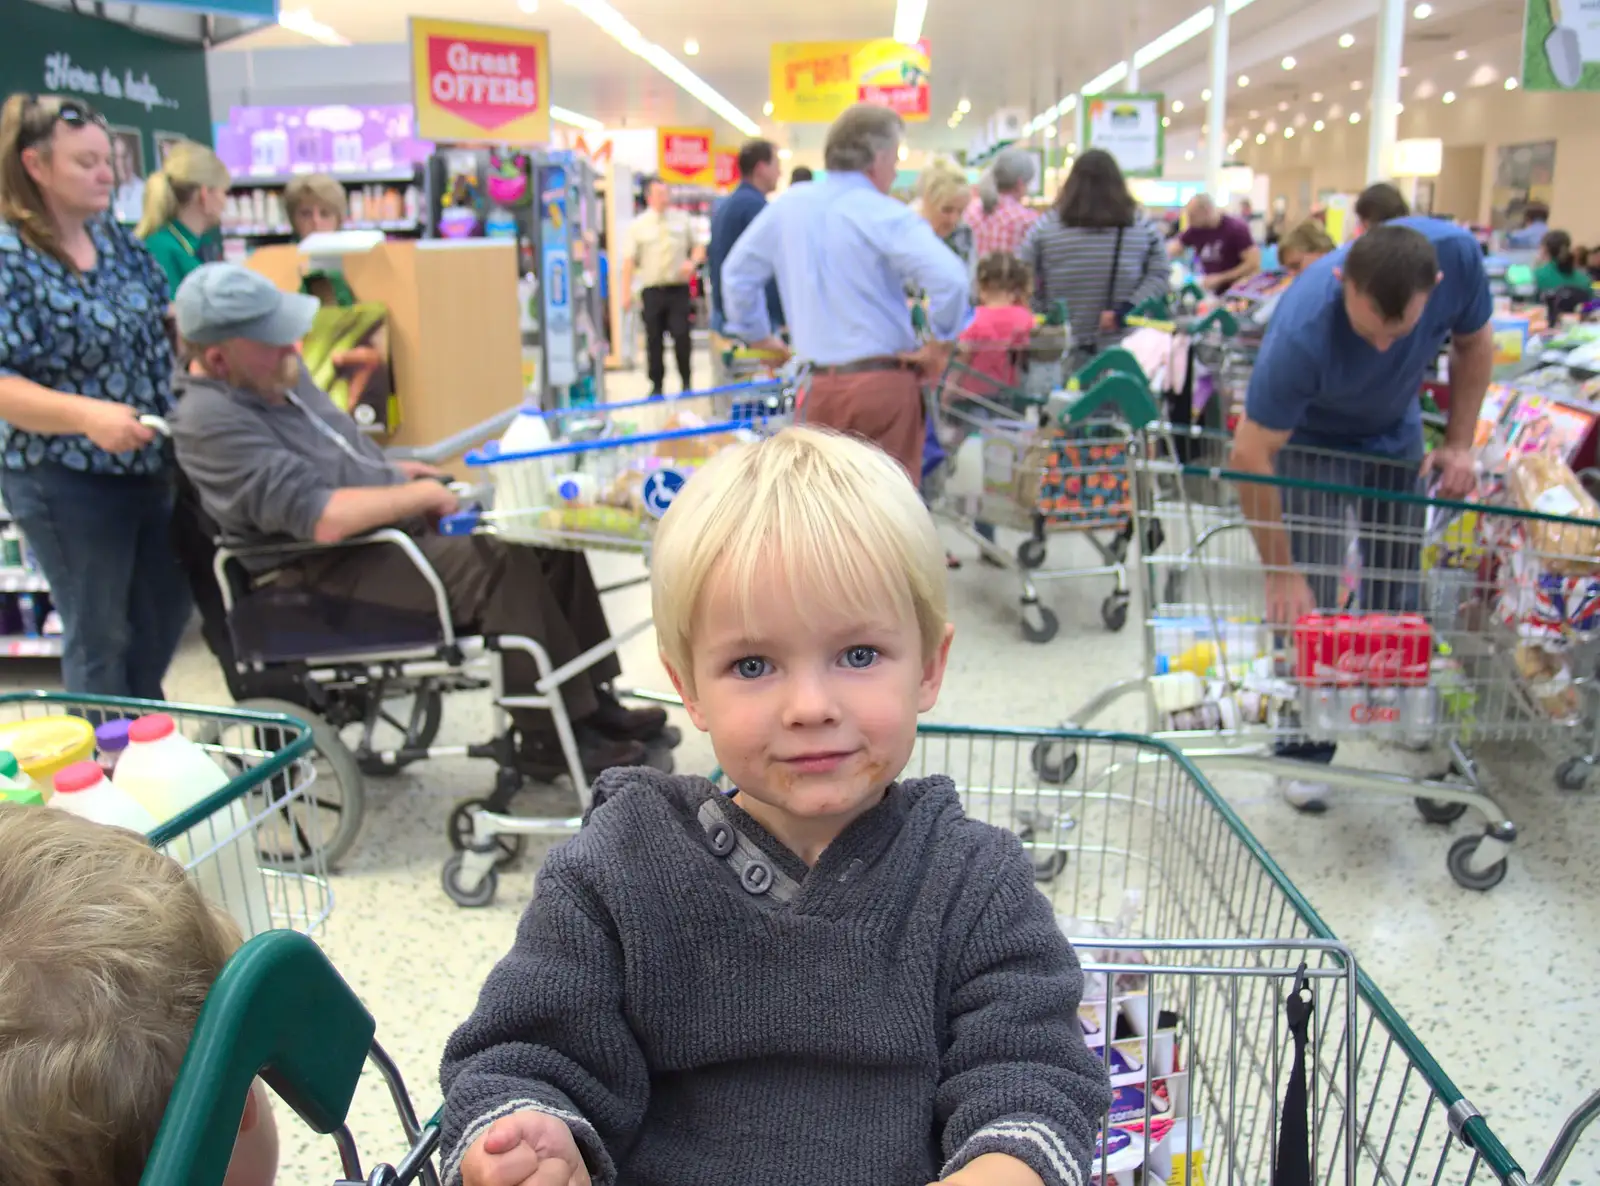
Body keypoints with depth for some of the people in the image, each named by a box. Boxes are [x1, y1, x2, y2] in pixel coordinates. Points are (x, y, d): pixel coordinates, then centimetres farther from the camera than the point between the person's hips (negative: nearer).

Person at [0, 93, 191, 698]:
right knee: (99, 636, 7)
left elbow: (157, 322, 17)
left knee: (166, 608, 19)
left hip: (150, 467, 7)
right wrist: (86, 415, -33)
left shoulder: (114, 239, 5)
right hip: (65, 483, -7)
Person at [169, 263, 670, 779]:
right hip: (336, 567, -10)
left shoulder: (276, 371, 9)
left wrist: (395, 472, 12)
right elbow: (321, 519, -29)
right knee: (501, 563, -28)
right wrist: (420, 495, -19)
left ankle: (592, 699, 5)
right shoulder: (212, 422, -20)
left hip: (398, 523, 10)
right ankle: (553, 739, -16)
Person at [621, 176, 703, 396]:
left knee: (682, 335, -8)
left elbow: (698, 246, 15)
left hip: (678, 289, 0)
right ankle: (657, 386, 13)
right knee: (654, 339, 2)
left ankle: (686, 382, 7)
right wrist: (626, 292, -7)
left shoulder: (682, 219, 10)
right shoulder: (638, 225, 5)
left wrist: (692, 262, -8)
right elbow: (629, 260, 1)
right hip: (652, 290, 0)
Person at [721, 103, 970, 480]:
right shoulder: (886, 215, -10)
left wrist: (759, 336, 25)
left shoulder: (788, 206, 8)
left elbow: (737, 273, 17)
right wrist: (941, 343, -8)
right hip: (884, 382, -5)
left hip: (821, 385, 5)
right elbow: (949, 278, -22)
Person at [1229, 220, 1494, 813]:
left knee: (1397, 590, 9)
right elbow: (1251, 458, -34)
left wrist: (1459, 444, -11)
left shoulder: (1458, 256, -28)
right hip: (1313, 441, -4)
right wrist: (1280, 572, -29)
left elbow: (1474, 344, -5)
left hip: (1397, 433, 4)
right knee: (1308, 598, -9)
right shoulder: (1302, 330, -41)